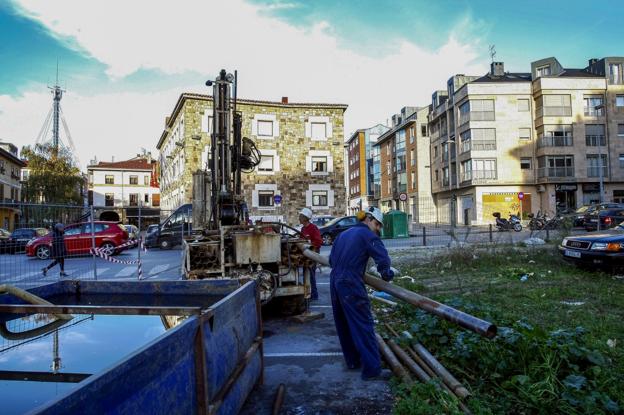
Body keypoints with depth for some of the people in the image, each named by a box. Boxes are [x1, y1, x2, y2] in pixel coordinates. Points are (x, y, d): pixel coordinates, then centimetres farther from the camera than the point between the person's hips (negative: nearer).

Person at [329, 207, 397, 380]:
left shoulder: (343, 234, 19)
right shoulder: (367, 235, -4)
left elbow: (331, 259, 24)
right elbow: (383, 258, -13)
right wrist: (387, 274, 4)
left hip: (335, 283, 9)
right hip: (352, 286, -8)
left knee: (344, 325, 17)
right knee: (363, 326, -5)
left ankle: (353, 361, 29)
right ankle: (372, 369, -2)